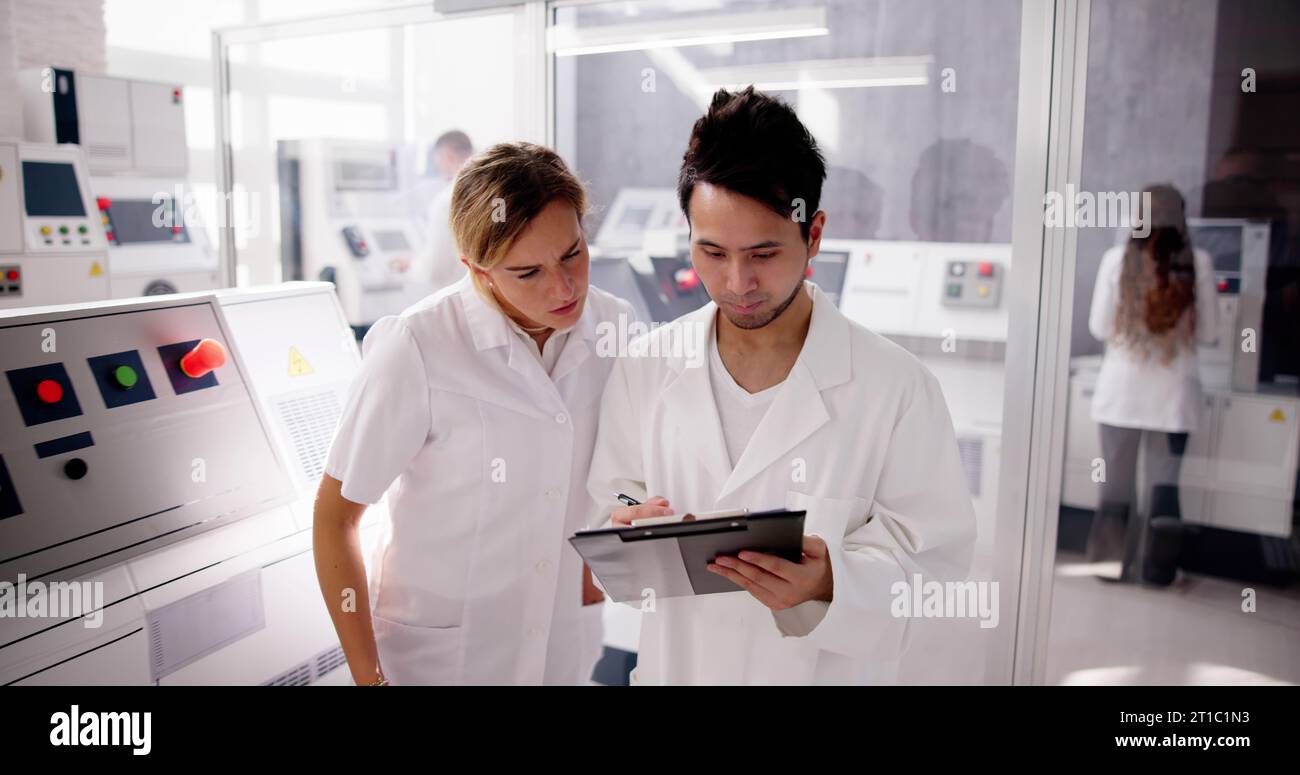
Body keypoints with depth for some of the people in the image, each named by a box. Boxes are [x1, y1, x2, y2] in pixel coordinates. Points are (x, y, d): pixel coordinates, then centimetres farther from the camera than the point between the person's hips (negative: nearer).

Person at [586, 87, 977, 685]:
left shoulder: (897, 388, -16)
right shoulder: (644, 369, -7)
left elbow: (933, 551, -14)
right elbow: (611, 496, 0)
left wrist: (830, 580, -31)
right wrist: (629, 530, -22)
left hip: (828, 670, -2)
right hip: (675, 663, 3)